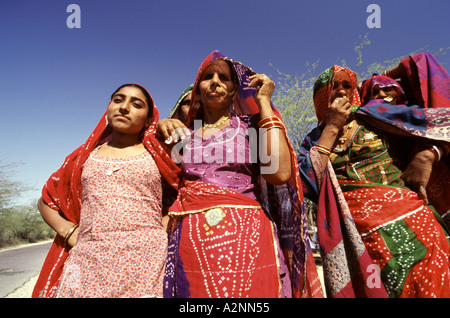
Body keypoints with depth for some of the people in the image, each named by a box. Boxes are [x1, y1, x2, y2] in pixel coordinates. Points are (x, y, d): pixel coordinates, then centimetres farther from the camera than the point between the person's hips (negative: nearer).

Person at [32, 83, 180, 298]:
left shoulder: (156, 153, 7)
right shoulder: (85, 156, 14)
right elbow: (46, 201, 23)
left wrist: (164, 226, -3)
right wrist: (68, 231, 7)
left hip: (145, 260, -2)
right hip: (88, 261, 2)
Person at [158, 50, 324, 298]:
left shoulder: (249, 125, 6)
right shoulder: (184, 132, 14)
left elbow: (280, 172, -13)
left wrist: (264, 102, -5)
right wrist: (161, 126, 3)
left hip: (244, 236, -2)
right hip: (190, 240, 3)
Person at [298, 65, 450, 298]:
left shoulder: (375, 113, 9)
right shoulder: (314, 140, 10)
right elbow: (307, 181, -9)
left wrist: (426, 156, -10)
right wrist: (332, 128, -5)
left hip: (408, 219, 0)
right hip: (357, 235, 0)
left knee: (426, 287, 1)